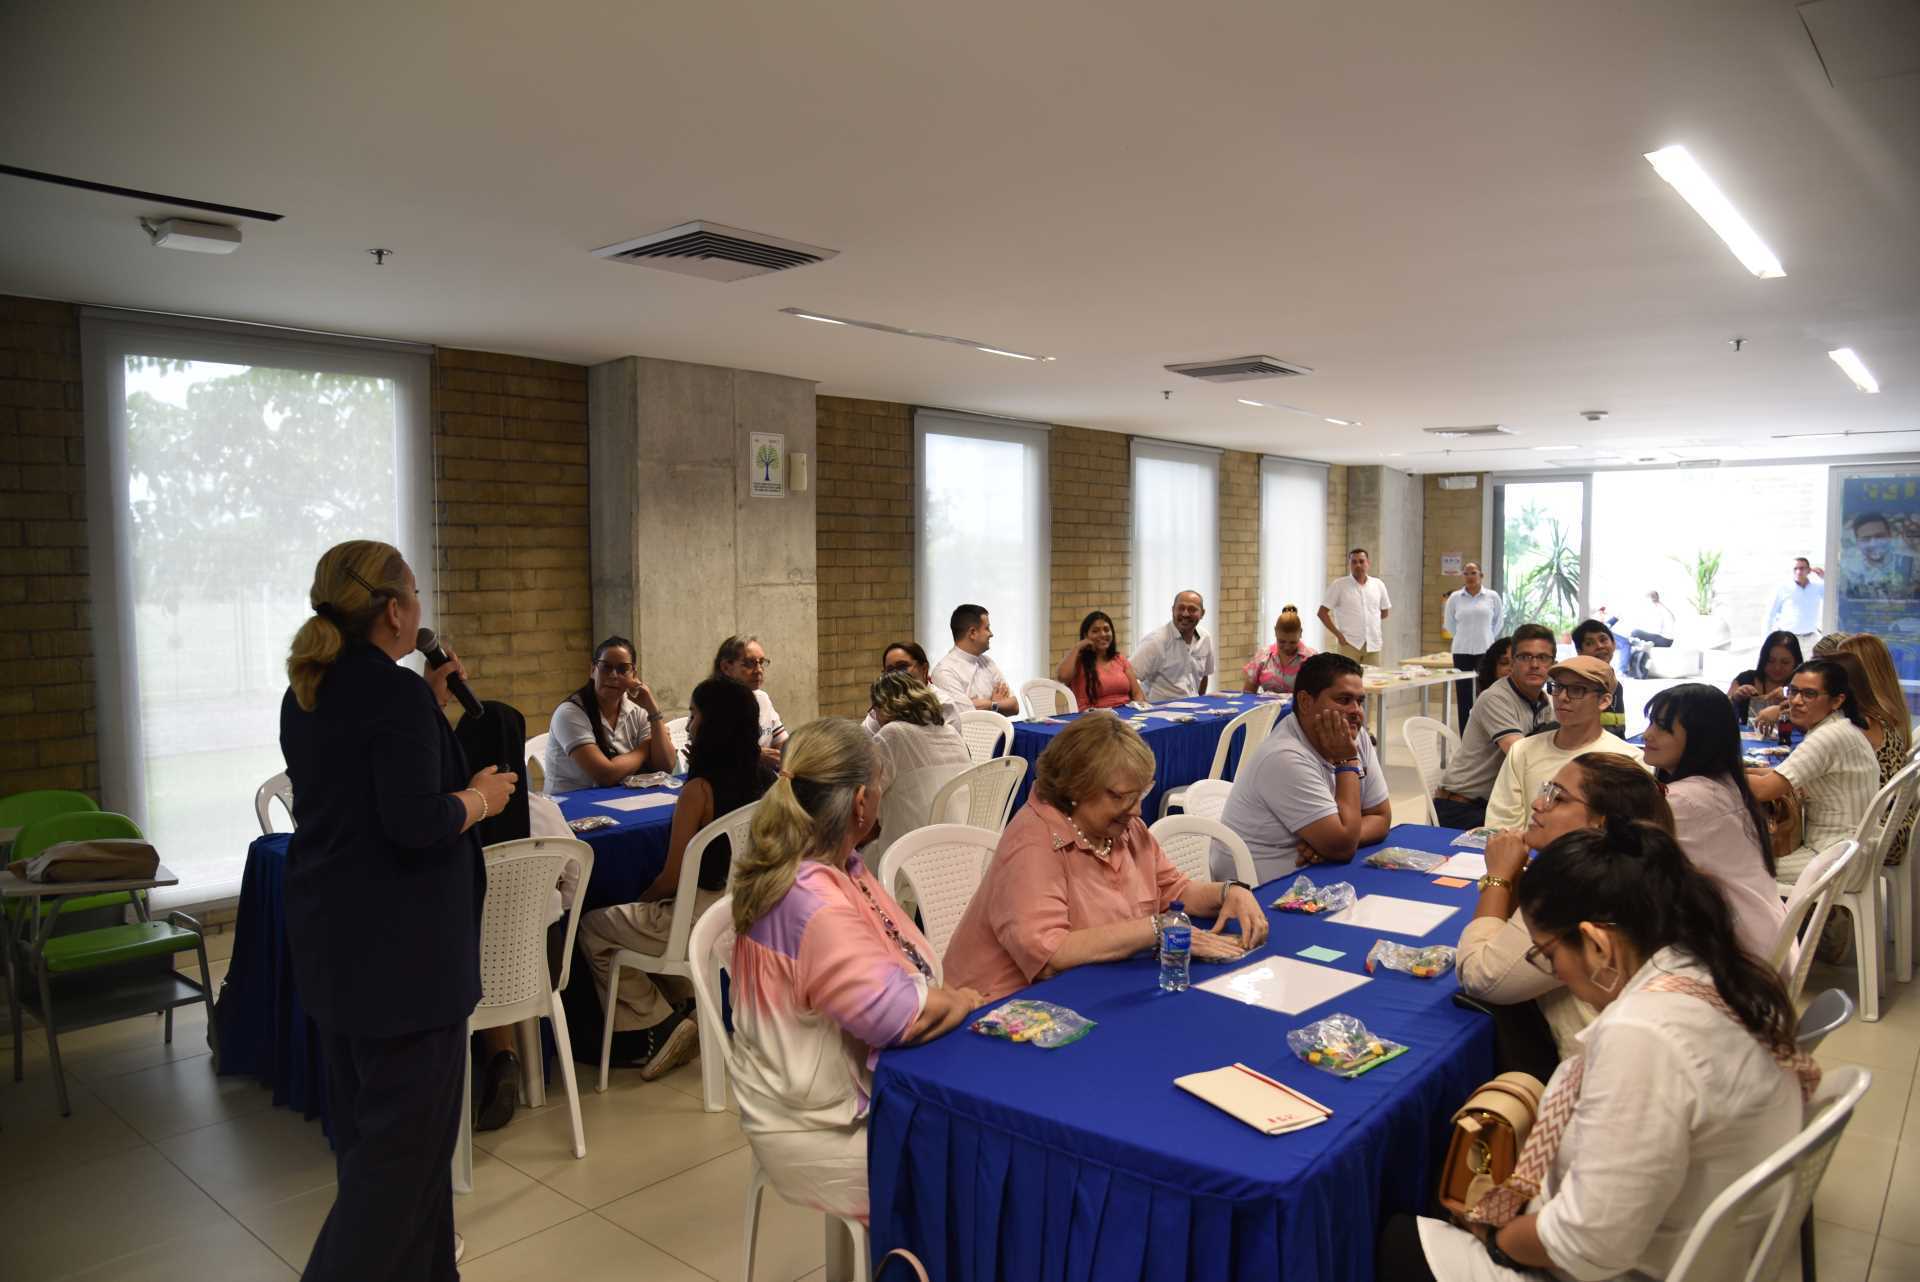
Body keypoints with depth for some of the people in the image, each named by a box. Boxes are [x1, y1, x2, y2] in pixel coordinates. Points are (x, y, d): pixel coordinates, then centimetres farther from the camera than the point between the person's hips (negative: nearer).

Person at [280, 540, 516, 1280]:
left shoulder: (306, 693, 8)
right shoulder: (395, 691, -19)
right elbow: (417, 823, -25)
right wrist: (482, 797, -7)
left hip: (331, 934, 10)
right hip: (399, 940, -10)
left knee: (363, 1121, 18)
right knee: (406, 1133, 1)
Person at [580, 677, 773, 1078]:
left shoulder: (698, 790, -22)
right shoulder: (764, 778, -3)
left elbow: (672, 879, -17)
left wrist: (641, 899, 5)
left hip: (703, 918, -8)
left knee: (592, 929, 13)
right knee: (644, 920, 32)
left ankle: (660, 1025, 14)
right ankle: (685, 1006, 25)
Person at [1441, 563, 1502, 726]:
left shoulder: (1492, 596, 1)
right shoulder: (1455, 597, 2)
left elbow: (1498, 620, 15)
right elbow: (1448, 623, 14)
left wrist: (1486, 636, 12)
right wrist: (1463, 636, 12)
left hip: (1485, 651, -1)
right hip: (1461, 651, 1)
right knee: (1464, 696, 2)